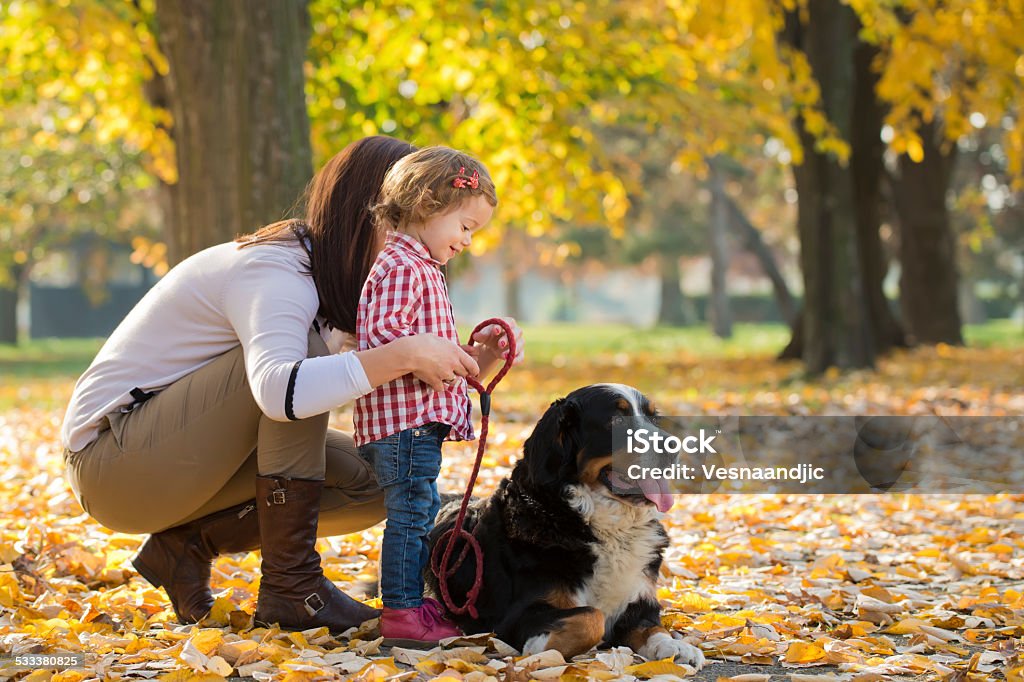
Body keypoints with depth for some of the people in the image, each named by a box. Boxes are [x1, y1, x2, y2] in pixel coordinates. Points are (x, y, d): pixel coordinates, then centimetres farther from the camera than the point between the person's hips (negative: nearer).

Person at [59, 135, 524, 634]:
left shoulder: (331, 278, 5)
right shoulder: (277, 272, -24)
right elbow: (279, 390, -45)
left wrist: (472, 365, -14)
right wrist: (402, 354, -47)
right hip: (111, 457, -9)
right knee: (303, 348, -28)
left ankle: (189, 541, 3)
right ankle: (289, 589, -24)